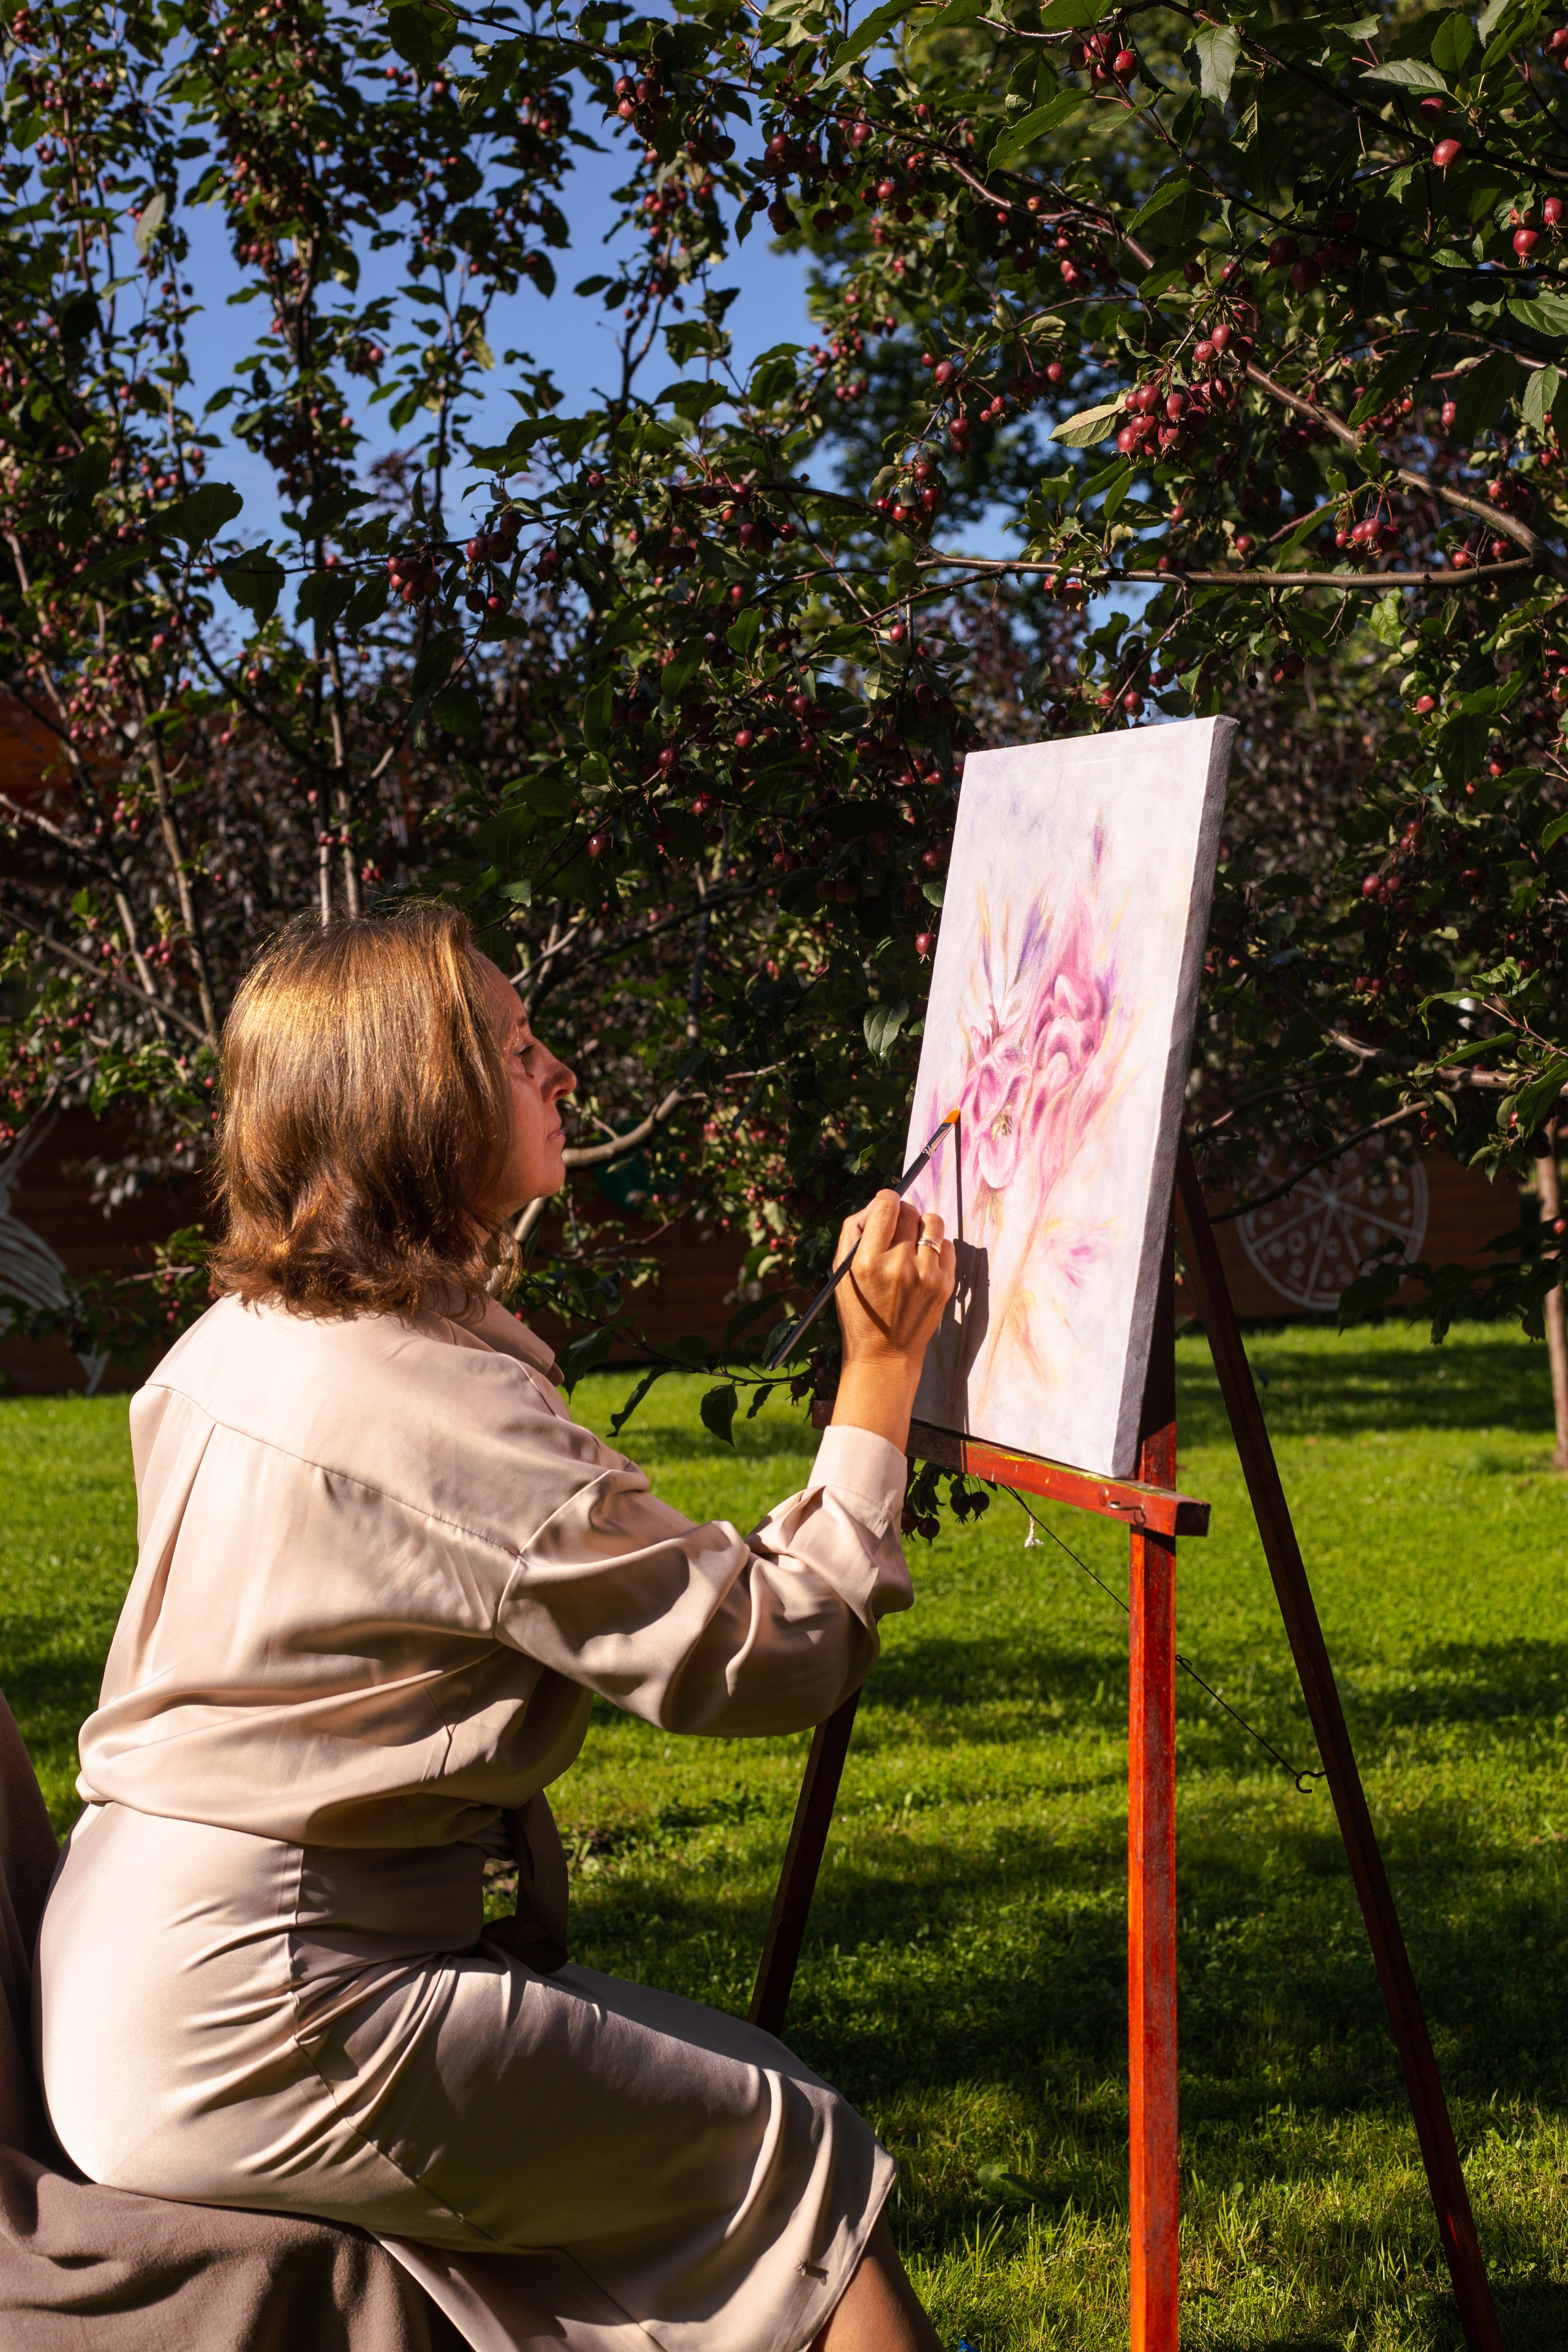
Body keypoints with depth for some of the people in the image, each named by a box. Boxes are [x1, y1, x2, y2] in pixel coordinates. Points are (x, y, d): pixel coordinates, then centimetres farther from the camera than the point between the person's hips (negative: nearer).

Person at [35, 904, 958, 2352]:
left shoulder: (231, 1345, 8)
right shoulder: (448, 1407, -20)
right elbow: (771, 1657, -17)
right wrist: (882, 1375, -9)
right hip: (248, 2040, -9)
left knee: (724, 2084, 16)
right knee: (788, 2139, -2)